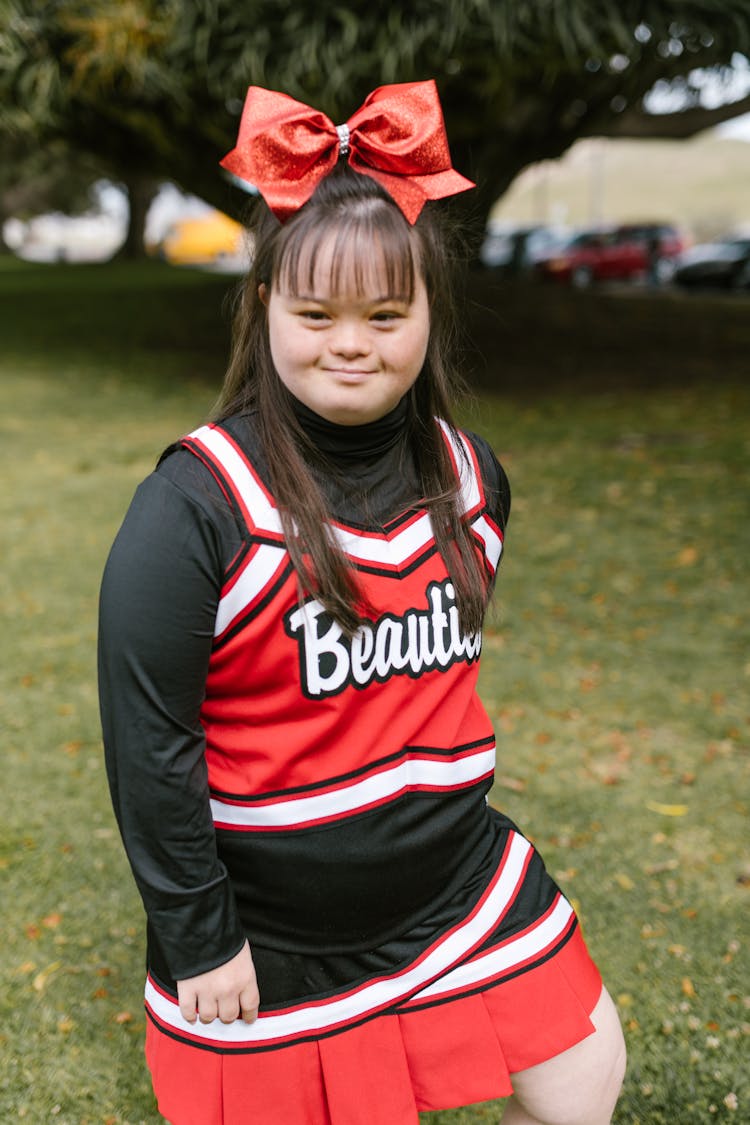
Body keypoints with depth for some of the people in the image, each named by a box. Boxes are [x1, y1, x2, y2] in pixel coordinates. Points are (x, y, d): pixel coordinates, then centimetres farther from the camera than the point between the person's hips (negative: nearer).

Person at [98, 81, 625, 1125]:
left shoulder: (468, 471, -3)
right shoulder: (199, 502, -22)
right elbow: (146, 738, -17)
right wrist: (200, 938, -12)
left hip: (460, 883, 5)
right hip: (266, 918, -4)